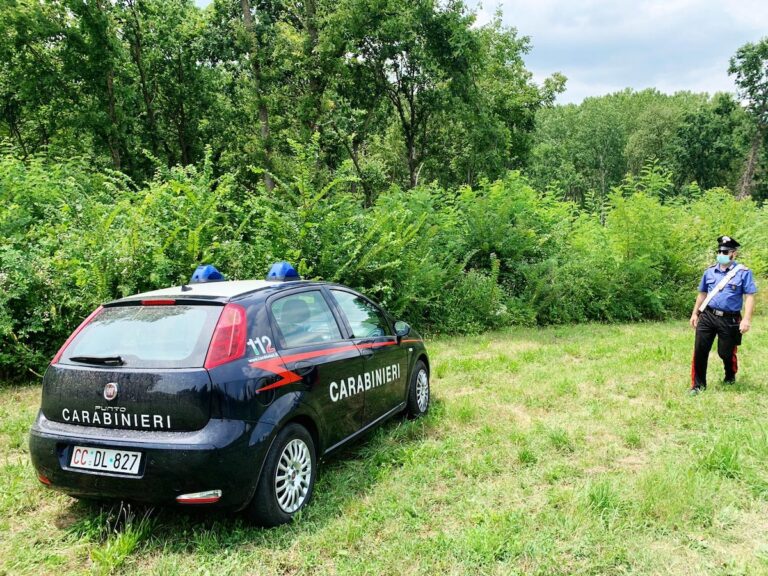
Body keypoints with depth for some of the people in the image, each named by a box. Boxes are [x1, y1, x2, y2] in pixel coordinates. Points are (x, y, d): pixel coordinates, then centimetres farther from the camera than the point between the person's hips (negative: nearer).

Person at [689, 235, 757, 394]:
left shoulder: (743, 272, -6)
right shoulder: (710, 271, 9)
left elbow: (749, 297, -9)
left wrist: (747, 319, -16)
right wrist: (695, 313, 18)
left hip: (729, 320, -3)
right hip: (707, 316, 4)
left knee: (726, 352, 8)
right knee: (700, 350, -3)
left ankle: (730, 377, 40)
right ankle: (698, 384, 8)